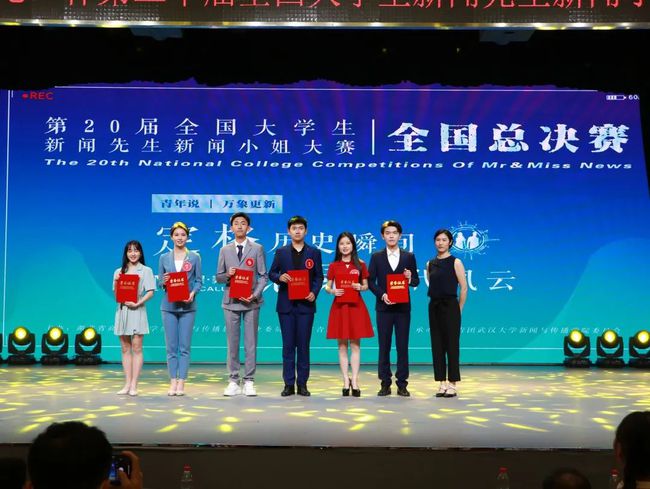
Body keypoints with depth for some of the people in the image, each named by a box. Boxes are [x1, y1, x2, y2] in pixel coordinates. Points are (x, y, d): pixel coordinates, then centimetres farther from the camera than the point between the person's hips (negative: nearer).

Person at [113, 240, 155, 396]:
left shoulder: (146, 271, 4)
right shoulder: (119, 271, 13)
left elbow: (150, 292, -4)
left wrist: (138, 303, -16)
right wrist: (115, 282, -6)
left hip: (137, 311, -4)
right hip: (121, 310, 4)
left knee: (136, 348, -5)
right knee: (125, 349, 5)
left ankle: (134, 385, -5)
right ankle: (127, 384, 9)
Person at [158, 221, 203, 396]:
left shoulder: (194, 257, 4)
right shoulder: (164, 258, 8)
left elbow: (199, 281, 3)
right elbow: (160, 282, 9)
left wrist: (193, 293, -15)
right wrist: (164, 282, -13)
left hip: (187, 306, -1)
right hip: (169, 306, 1)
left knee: (184, 346, -1)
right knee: (171, 346, 3)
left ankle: (181, 382, 3)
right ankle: (173, 382, 9)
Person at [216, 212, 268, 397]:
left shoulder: (257, 249, 4)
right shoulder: (225, 250, 10)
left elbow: (263, 276, 2)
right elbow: (218, 276, 11)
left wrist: (255, 294, -12)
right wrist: (227, 275, -11)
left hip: (251, 302, -2)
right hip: (231, 302, 2)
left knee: (251, 343, 0)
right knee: (232, 343, 4)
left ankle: (249, 382, 6)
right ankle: (233, 382, 10)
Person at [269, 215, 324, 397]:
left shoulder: (314, 252, 6)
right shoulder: (281, 252, 7)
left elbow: (319, 276, 6)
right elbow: (271, 273, 8)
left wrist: (314, 292, -11)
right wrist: (280, 277, -13)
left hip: (305, 304, 0)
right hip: (286, 304, 0)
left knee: (303, 345, 2)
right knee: (288, 345, 2)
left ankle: (302, 384, 9)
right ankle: (289, 384, 7)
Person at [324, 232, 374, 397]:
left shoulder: (360, 265, 5)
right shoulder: (333, 266, 6)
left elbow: (366, 285, 8)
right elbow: (327, 287, 6)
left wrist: (360, 287, -13)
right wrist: (332, 291, -14)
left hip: (356, 306, 0)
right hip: (339, 306, 0)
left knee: (355, 345, 0)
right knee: (342, 346, 2)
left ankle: (354, 380, 4)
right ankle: (346, 381, 8)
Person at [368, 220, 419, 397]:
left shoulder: (409, 256, 8)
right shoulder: (376, 257, 6)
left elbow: (416, 281, 7)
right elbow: (370, 281, 1)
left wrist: (410, 279, -16)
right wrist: (382, 295, -13)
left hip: (403, 307, 0)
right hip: (383, 307, 0)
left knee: (402, 346, 1)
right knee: (384, 346, 2)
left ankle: (402, 384, 7)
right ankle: (385, 384, 9)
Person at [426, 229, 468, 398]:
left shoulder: (455, 262, -4)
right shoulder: (430, 264, 10)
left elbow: (464, 287, -5)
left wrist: (459, 309, -3)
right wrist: (436, 302, 10)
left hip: (450, 306, -5)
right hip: (434, 306, 5)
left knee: (452, 344, -2)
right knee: (437, 345, 5)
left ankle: (452, 384, 4)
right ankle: (442, 383, 12)